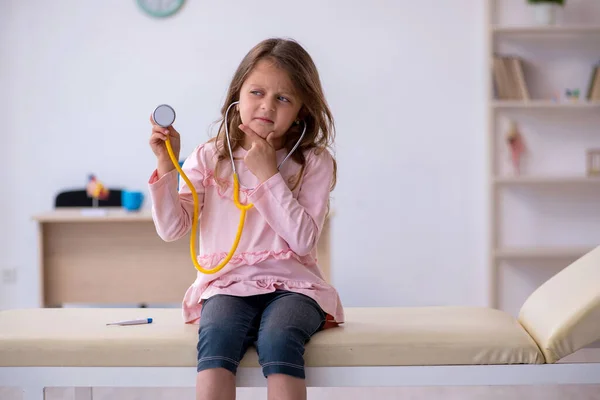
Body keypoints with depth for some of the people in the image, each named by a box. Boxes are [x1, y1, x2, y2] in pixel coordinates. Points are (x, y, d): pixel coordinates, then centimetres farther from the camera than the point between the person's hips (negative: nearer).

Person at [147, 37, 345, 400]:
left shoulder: (314, 162, 2)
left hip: (290, 283, -1)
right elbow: (172, 228, -1)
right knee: (217, 335, -32)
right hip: (228, 283, 1)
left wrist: (268, 174, -11)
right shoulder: (209, 158, 7)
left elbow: (303, 240, -10)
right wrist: (166, 166, -12)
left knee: (278, 340, -33)